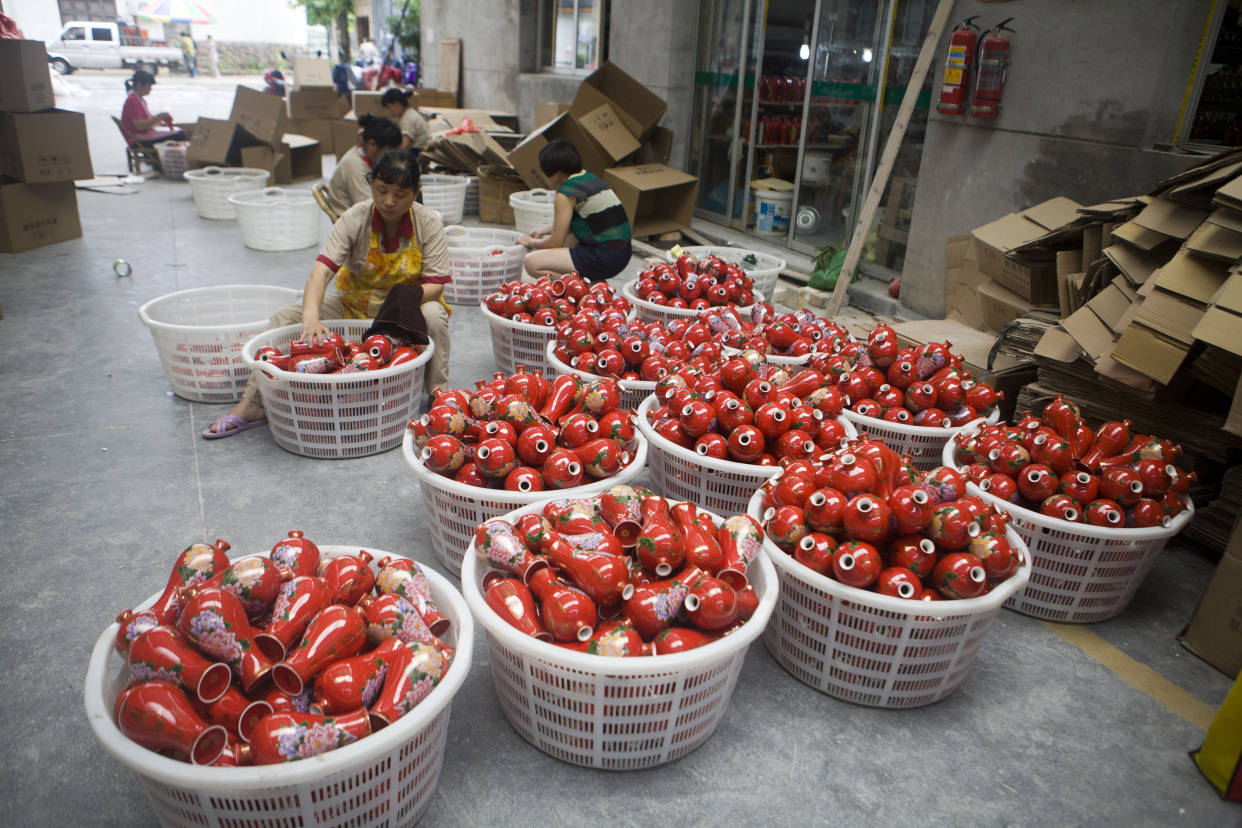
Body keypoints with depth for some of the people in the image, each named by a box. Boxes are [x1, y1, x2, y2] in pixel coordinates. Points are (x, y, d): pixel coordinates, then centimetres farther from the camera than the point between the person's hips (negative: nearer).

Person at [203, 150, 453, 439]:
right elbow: (322, 269, -26)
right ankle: (251, 406, -11)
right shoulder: (354, 219, -13)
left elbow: (435, 285, -16)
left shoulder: (428, 224, -13)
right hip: (354, 306, 2)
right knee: (285, 317, -14)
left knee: (433, 314, -36)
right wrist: (311, 315, -44)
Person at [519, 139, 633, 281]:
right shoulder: (588, 177, 12)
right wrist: (544, 230, 24)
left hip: (605, 259, -10)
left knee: (532, 262, -13)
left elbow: (556, 243, -8)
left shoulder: (566, 193, -14)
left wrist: (531, 243, 10)